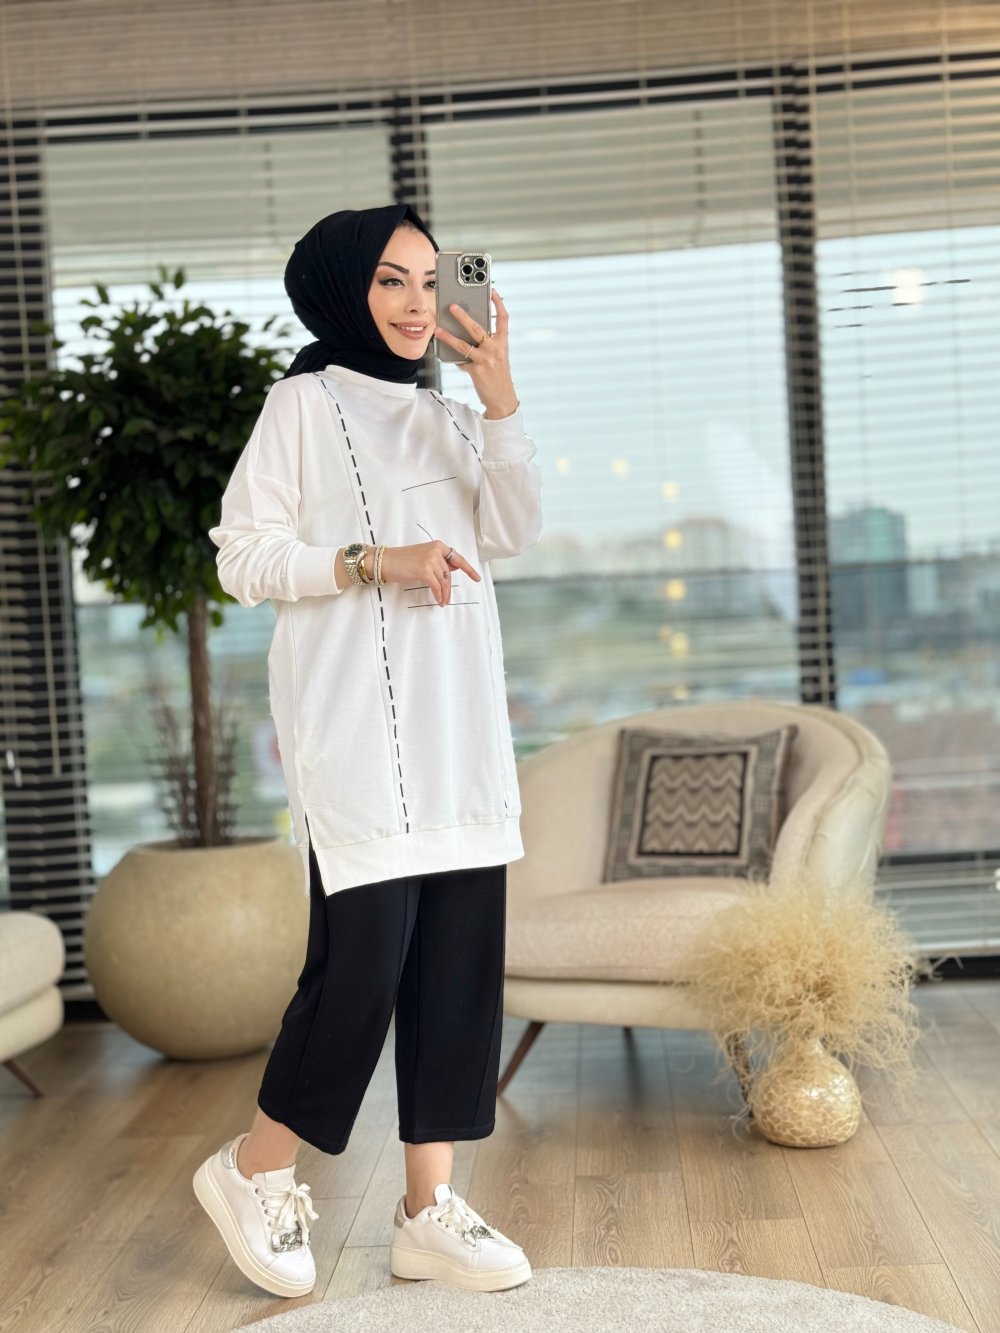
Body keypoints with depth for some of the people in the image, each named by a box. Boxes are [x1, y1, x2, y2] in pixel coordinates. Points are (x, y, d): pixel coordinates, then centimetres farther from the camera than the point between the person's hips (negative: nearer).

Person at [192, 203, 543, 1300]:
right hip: (354, 725, -6)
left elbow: (514, 531, 2)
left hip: (458, 728, 6)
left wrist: (499, 395, -7)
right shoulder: (307, 402, 3)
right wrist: (375, 562, -15)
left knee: (461, 960, 2)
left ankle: (429, 1211, 12)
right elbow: (243, 557, -4)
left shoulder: (448, 417, 19)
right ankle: (251, 1171, 14)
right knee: (364, 959, -9)